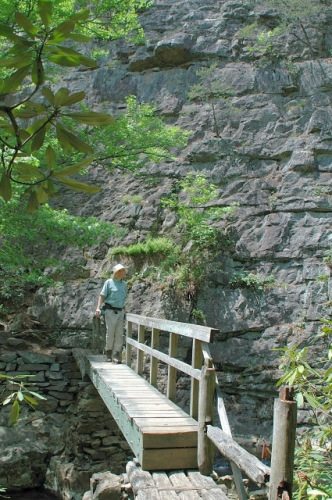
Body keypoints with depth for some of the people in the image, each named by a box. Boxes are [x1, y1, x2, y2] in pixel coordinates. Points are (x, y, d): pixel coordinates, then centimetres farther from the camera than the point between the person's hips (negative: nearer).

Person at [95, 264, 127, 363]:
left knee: (119, 334, -1)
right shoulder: (109, 282, -2)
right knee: (110, 333, 1)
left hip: (121, 311, 4)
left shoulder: (124, 284, 12)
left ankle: (116, 355, 3)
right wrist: (98, 308, -15)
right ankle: (108, 353, 17)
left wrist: (124, 310, 15)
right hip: (110, 311, -4)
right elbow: (102, 296, -5)